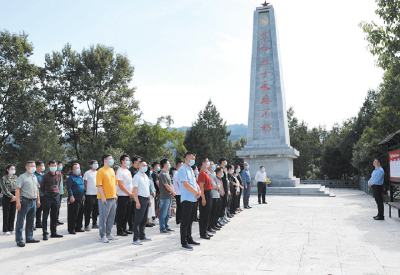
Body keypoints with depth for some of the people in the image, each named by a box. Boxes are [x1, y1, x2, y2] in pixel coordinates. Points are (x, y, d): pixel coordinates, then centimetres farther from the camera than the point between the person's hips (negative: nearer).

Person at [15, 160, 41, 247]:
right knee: (20, 222, -1)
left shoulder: (35, 177, 15)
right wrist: (18, 202, -19)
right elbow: (17, 189, -13)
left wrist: (38, 200, 17)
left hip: (33, 202, 7)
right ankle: (19, 240, 4)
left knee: (30, 221, 14)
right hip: (25, 201, -7)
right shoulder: (22, 177, -7)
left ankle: (29, 238, 22)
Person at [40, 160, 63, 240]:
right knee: (45, 217, -1)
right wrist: (46, 193, 11)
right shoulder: (45, 176, -7)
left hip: (56, 197, 4)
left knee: (54, 216, 11)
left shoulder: (59, 175, 6)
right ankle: (45, 234, 4)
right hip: (47, 197, -4)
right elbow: (41, 187, 4)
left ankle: (53, 232, 19)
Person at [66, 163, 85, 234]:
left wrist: (83, 195, 21)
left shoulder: (80, 177, 16)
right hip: (74, 199, -8)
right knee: (73, 215, -4)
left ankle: (78, 228, 22)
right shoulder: (71, 178, -7)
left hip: (81, 199, 8)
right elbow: (69, 188, -14)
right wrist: (71, 196, -21)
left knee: (80, 215, 12)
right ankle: (71, 229, 4)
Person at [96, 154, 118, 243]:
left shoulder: (112, 170, 14)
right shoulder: (101, 171, -9)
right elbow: (99, 185, -14)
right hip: (104, 199, -8)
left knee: (111, 217, 12)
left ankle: (108, 234, 24)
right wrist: (103, 197, -18)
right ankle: (102, 236, 8)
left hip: (112, 198, 8)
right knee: (103, 217, -2)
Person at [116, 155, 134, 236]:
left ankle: (124, 229, 23)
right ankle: (119, 231, 7)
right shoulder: (120, 171, -10)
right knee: (121, 214, -2)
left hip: (129, 196, 8)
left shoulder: (128, 171, 16)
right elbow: (120, 185, -16)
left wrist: (132, 193, 8)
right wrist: (129, 193, -15)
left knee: (127, 214, 13)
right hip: (122, 196, -8)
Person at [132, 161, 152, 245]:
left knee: (144, 219, 13)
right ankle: (136, 239, -2)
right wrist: (137, 202, -19)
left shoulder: (146, 176, 16)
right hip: (141, 199, -8)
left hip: (146, 199, 8)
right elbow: (135, 190, -14)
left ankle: (142, 236, 23)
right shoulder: (137, 176, -9)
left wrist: (149, 199, 18)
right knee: (138, 219, -6)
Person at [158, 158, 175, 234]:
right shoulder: (162, 174, -14)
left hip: (169, 196, 10)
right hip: (165, 196, -10)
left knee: (167, 213, 16)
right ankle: (162, 229, 1)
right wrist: (173, 192, -5)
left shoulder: (167, 173, 16)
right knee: (163, 213, -4)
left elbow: (171, 184, 18)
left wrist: (172, 192, 2)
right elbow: (166, 186, -16)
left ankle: (166, 227, 25)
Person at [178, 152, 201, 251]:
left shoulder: (191, 170, 18)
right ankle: (184, 243, 1)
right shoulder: (182, 170, -11)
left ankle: (189, 239, 26)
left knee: (190, 220, 16)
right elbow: (185, 184, -19)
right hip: (187, 199, -9)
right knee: (185, 221, -4)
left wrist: (199, 190, -1)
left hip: (193, 199, 9)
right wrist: (196, 192, -11)